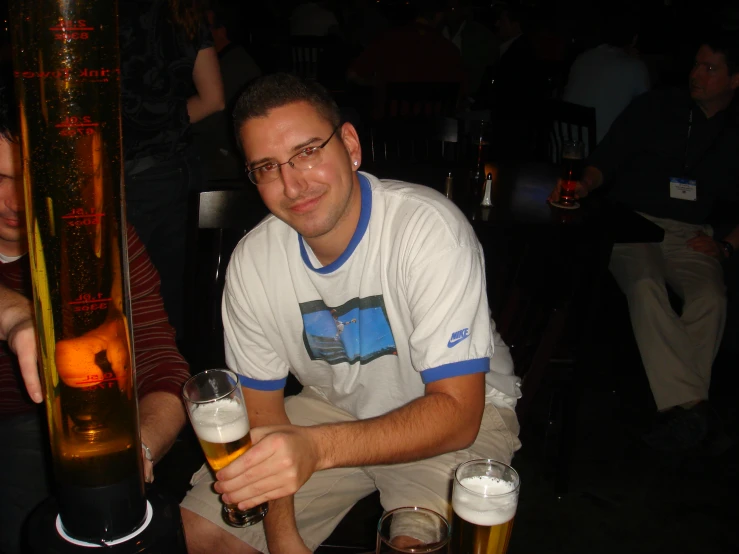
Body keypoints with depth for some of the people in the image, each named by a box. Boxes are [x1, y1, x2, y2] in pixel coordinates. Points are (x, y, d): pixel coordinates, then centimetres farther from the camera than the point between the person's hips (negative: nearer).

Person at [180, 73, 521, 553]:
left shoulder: (430, 228, -27)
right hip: (334, 406, 4)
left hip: (457, 414, -3)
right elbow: (262, 408, -2)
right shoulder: (253, 261, -12)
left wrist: (316, 447, -44)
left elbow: (457, 412, -30)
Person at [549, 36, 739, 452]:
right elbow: (606, 160, 3)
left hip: (690, 234, 2)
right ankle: (693, 405, -36)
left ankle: (679, 406, -27)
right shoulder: (655, 108, 9)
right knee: (645, 287, -33)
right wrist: (583, 184, -17)